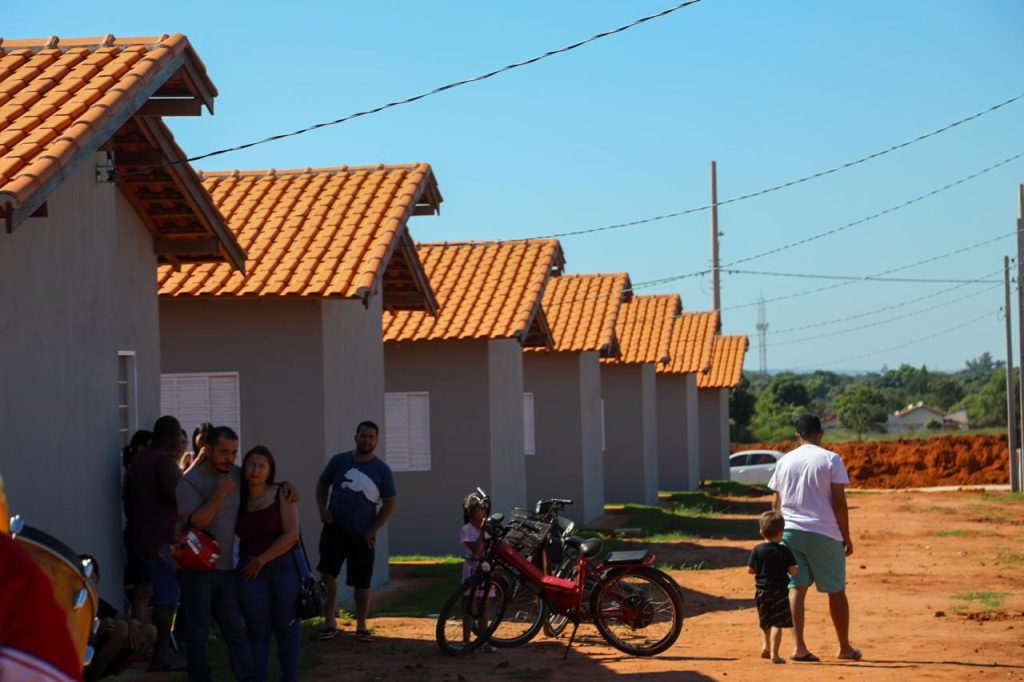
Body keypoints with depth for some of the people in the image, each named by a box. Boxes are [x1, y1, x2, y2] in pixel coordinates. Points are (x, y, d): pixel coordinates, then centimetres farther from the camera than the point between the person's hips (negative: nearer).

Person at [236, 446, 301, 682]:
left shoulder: (282, 495, -2)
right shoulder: (237, 499, 6)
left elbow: (291, 534, -10)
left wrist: (262, 560, -10)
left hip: (285, 566, -2)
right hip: (250, 570, 2)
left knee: (286, 626, 2)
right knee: (257, 629, 2)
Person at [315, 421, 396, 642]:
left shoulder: (382, 470, -1)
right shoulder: (339, 461, 2)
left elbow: (389, 503, 2)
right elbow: (322, 485, 15)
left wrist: (374, 530, -6)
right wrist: (322, 507, -3)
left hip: (362, 535, 0)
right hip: (335, 528, 0)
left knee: (361, 583, 4)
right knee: (327, 572, -15)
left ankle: (361, 626, 18)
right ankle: (329, 621, -4)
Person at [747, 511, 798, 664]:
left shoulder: (757, 550, -3)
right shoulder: (784, 551, -10)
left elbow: (750, 570, -1)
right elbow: (793, 571, -10)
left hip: (761, 591, 3)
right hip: (779, 591, -3)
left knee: (765, 622, 23)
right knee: (777, 623, -2)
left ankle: (765, 645, 17)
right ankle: (774, 653, -7)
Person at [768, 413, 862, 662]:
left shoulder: (785, 461, 8)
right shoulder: (831, 459, -4)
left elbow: (776, 503, 11)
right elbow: (839, 501, -8)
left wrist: (778, 532, 22)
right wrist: (846, 537, -1)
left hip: (791, 531, 3)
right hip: (824, 534, -3)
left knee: (796, 588, 2)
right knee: (836, 591, 9)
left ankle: (798, 646, -9)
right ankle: (845, 647, 18)